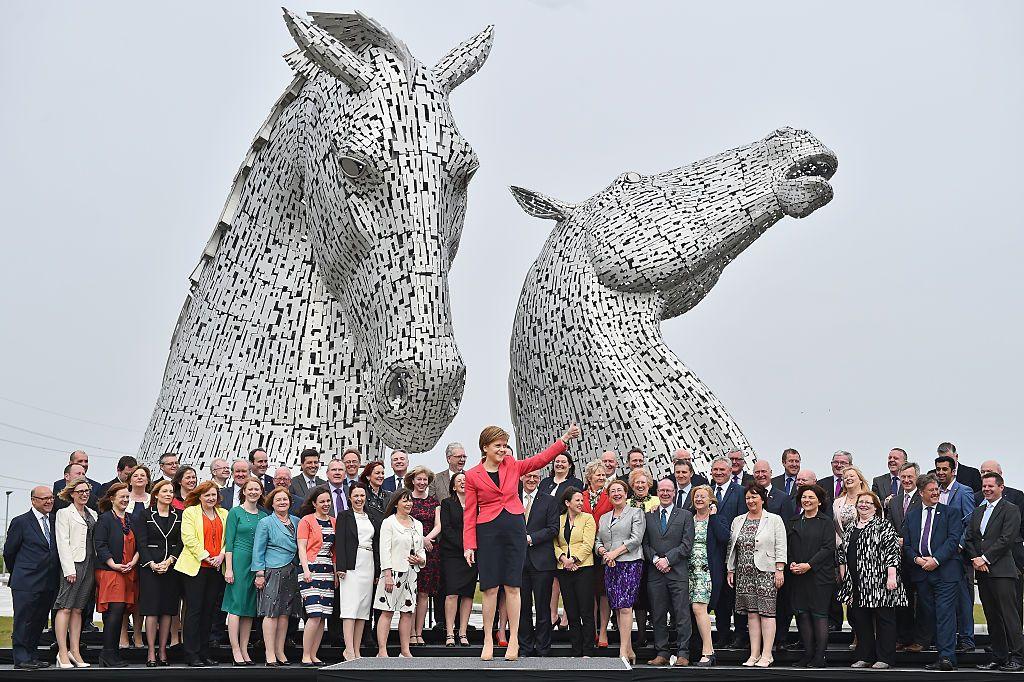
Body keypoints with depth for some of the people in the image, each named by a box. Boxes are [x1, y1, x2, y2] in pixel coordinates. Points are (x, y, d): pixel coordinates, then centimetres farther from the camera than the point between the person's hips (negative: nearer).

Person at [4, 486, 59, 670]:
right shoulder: (20, 522, -5)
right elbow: (9, 552, 0)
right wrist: (17, 574, 8)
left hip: (48, 583, 6)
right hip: (26, 583, -6)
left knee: (39, 622, 11)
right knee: (23, 621, -2)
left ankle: (32, 656, 20)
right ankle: (21, 659, 3)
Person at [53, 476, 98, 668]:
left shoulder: (92, 514, 19)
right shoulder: (64, 514, 2)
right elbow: (63, 543, -6)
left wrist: (98, 566, 7)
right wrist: (69, 569, -14)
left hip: (90, 565, 6)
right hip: (73, 564, -6)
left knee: (78, 609, 7)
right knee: (65, 608, -8)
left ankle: (75, 652, 8)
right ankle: (63, 653, -8)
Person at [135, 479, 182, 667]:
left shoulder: (179, 516, 10)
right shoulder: (145, 516, 3)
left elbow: (181, 543, 4)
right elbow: (141, 543, -2)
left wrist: (169, 561, -9)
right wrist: (152, 564, -13)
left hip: (172, 567, 3)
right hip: (150, 567, -2)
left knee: (168, 609, 2)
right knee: (151, 609, -5)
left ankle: (163, 651, 8)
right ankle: (151, 653, -2)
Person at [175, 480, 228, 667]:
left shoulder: (224, 514, 14)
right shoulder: (190, 512, 0)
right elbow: (189, 538, -9)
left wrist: (221, 556, -7)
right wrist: (206, 557, -13)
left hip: (216, 568, 4)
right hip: (195, 566, -4)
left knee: (209, 610, 7)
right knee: (194, 610, -4)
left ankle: (204, 652, 14)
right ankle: (191, 654, -1)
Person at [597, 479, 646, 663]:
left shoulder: (636, 513, 5)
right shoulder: (604, 518, 22)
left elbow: (636, 539, -6)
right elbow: (598, 542, 18)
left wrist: (615, 552, -11)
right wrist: (603, 552, -4)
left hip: (630, 563, -6)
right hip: (610, 566, 6)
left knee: (625, 606, -14)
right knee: (617, 608, 2)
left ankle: (623, 651, -14)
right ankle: (629, 649, 7)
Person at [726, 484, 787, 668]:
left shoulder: (774, 520, 2)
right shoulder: (738, 521, 16)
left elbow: (780, 547, -3)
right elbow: (732, 547, 18)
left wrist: (779, 570, -9)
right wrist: (730, 570, 12)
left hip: (766, 572, -4)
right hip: (744, 573, 4)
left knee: (766, 612, -6)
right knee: (752, 613, 4)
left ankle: (766, 654, -3)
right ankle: (754, 654, 7)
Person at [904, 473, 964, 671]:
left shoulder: (950, 512, 4)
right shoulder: (911, 515, 15)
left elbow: (953, 539, -6)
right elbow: (906, 544, 13)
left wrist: (935, 560, -14)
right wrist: (916, 559, -6)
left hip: (945, 571, -4)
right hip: (921, 573, 4)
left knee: (945, 613, -11)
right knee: (928, 615, 5)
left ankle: (947, 657, -15)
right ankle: (941, 653, 12)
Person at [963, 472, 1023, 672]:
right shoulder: (978, 512, 19)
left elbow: (1007, 539, -12)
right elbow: (968, 538, 15)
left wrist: (985, 558, -12)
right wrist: (975, 559, -2)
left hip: (1001, 570, -7)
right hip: (982, 572, 7)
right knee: (992, 616, 8)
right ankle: (999, 657, 13)